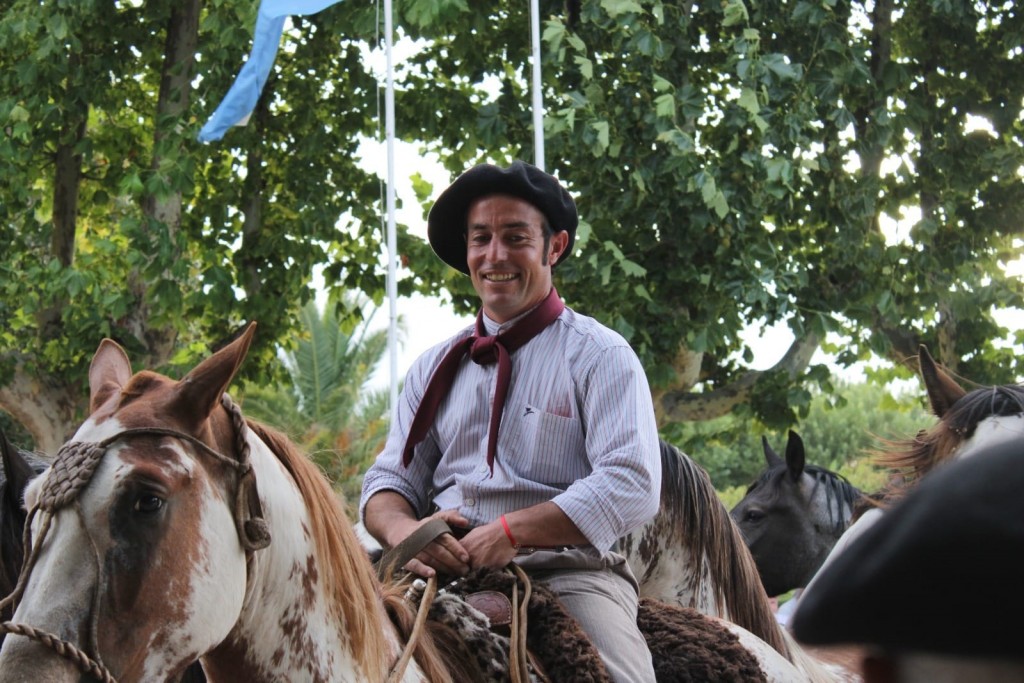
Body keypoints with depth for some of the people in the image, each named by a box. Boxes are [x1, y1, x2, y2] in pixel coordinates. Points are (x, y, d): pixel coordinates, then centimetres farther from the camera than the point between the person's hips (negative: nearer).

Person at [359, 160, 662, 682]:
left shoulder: (600, 356, 5)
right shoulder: (435, 367, 21)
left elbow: (631, 487, -7)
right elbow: (390, 480, 16)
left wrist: (510, 531, -18)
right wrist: (405, 531, -10)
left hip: (567, 573, -3)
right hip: (445, 573, 4)